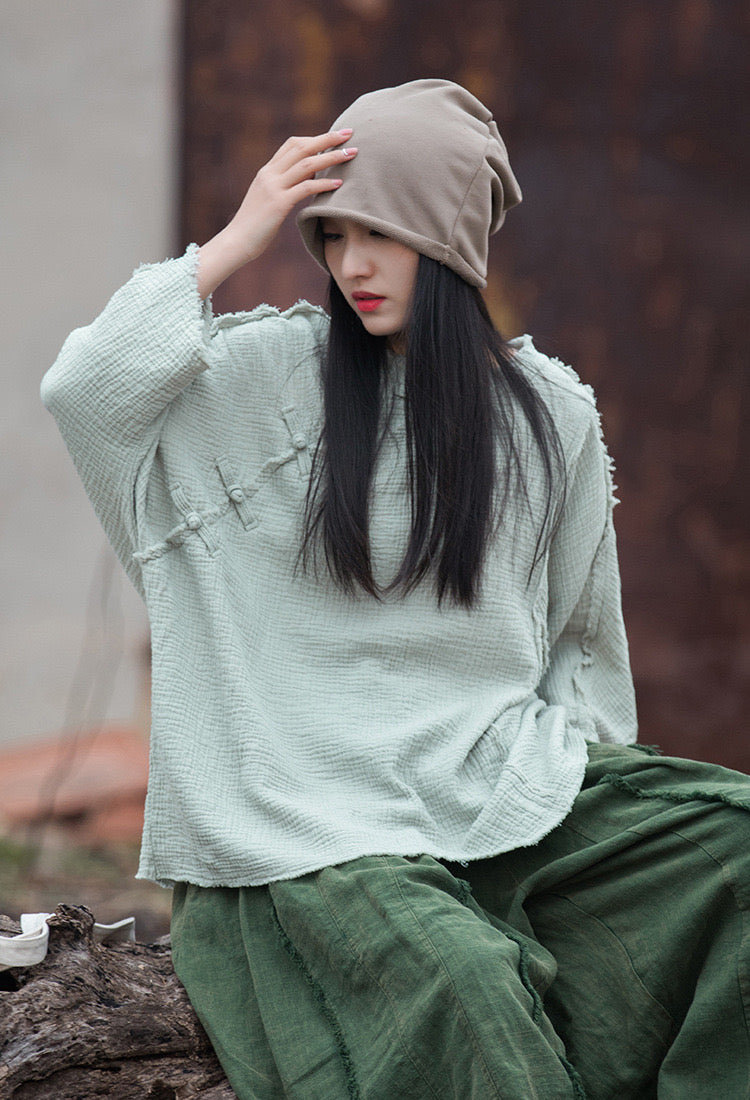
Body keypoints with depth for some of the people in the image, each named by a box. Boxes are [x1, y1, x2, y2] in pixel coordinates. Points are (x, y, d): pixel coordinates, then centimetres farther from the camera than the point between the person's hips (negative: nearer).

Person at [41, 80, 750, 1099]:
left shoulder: (551, 412, 9)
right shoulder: (274, 373, 2)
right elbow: (83, 386, -12)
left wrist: (575, 771, 6)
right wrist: (237, 242, -9)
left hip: (512, 784, 4)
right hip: (325, 814, -3)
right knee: (455, 983, -32)